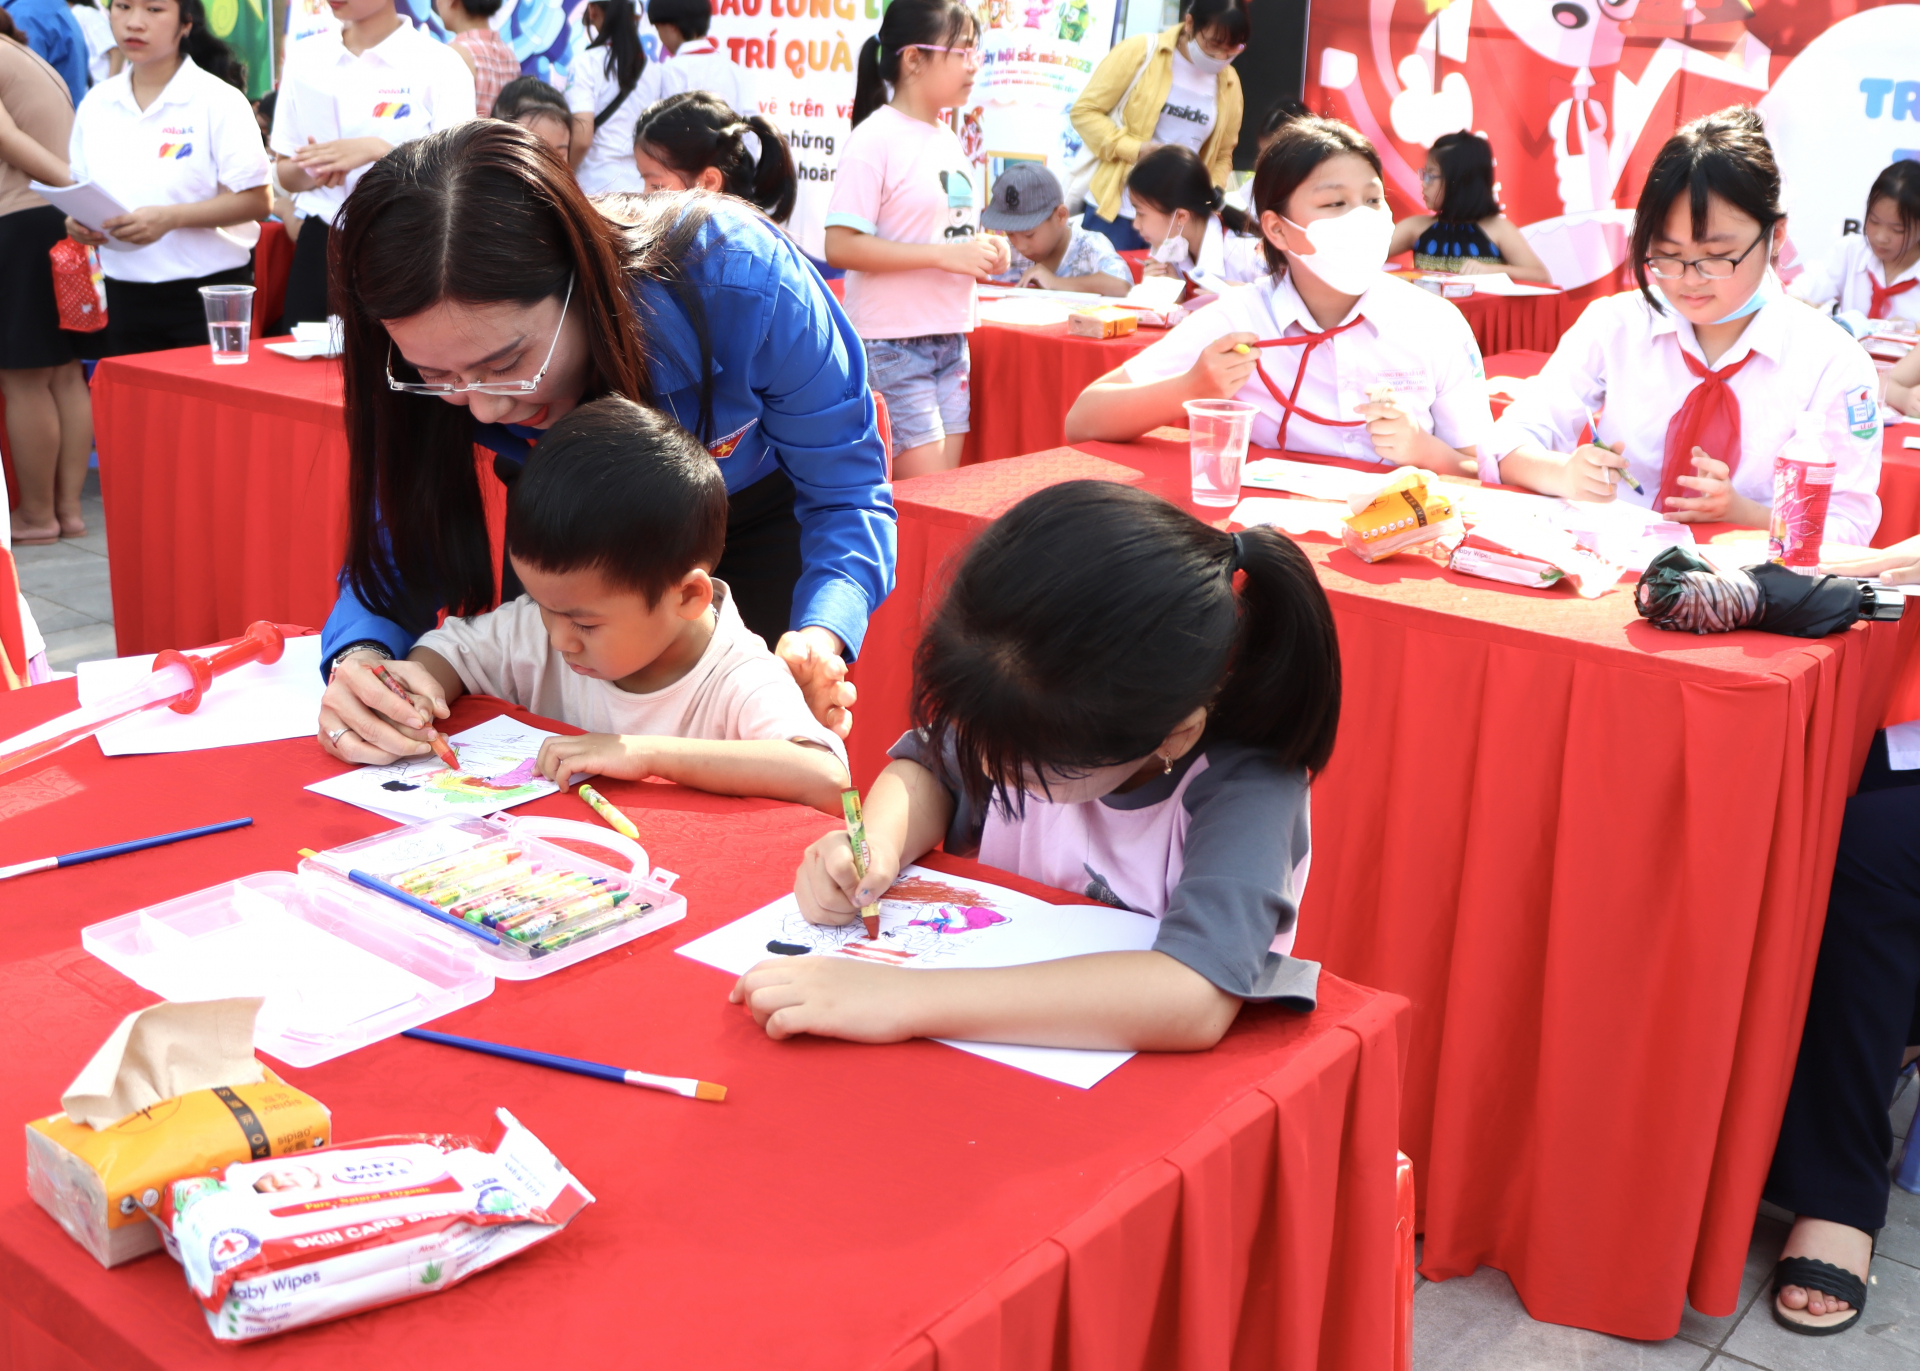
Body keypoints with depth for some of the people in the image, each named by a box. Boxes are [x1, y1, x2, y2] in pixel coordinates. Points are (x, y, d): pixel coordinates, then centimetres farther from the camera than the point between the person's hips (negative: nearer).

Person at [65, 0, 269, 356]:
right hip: (125, 296, 5)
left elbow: (257, 201, -12)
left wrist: (171, 217, -23)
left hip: (206, 297, -5)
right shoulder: (95, 104, 8)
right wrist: (79, 221, -7)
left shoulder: (218, 100, -7)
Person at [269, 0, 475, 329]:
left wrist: (378, 150, -24)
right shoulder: (303, 57, 9)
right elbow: (286, 174, 12)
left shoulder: (440, 64, -5)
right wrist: (311, 171, -10)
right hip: (320, 248, 4)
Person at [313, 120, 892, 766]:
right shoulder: (449, 347, -32)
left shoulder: (739, 281, -41)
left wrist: (818, 639, -51)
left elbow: (845, 493, -30)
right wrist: (359, 658, -47)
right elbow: (396, 552, -22)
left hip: (757, 511, -1)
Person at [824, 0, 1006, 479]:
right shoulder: (876, 138, -12)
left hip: (950, 338, 8)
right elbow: (841, 246, -19)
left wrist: (983, 251, 3)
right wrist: (944, 255, -20)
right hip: (892, 345, -8)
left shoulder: (949, 141, 12)